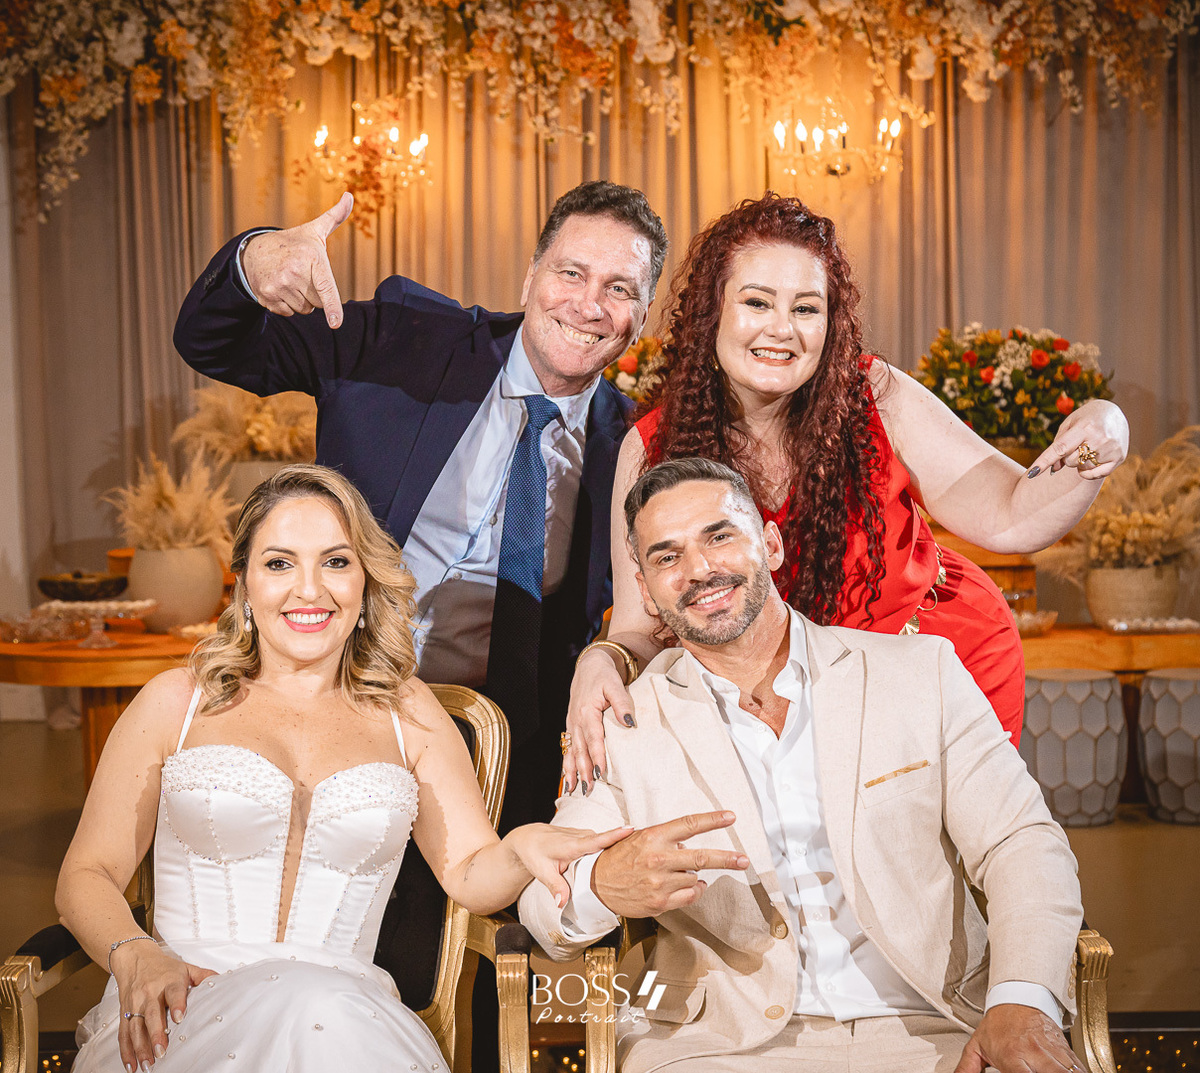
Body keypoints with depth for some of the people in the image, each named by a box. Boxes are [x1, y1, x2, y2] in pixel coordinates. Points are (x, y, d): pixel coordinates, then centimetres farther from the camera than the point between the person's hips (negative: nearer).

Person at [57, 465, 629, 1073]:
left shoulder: (407, 714, 15)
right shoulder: (178, 702, 10)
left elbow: (471, 876, 11)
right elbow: (87, 875, 8)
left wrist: (521, 849, -13)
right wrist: (135, 956, -13)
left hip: (349, 1014, 0)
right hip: (184, 1016, 1)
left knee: (330, 1019, -37)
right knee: (301, 1007, -35)